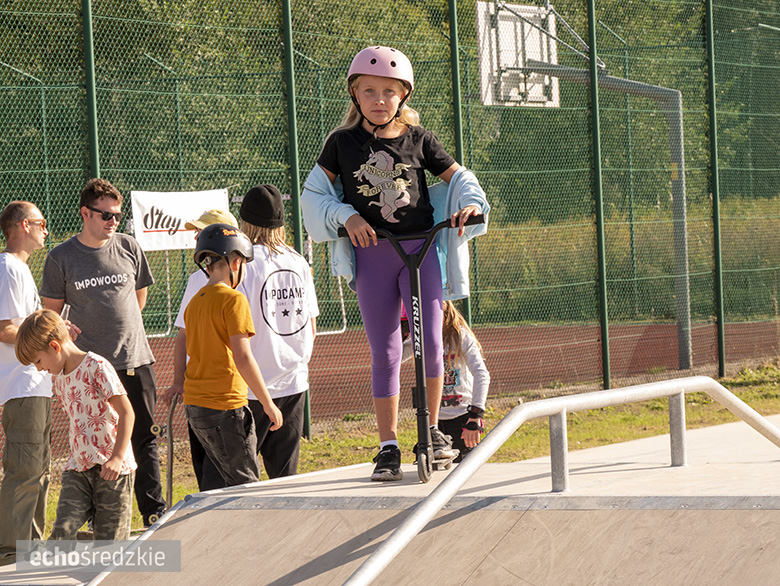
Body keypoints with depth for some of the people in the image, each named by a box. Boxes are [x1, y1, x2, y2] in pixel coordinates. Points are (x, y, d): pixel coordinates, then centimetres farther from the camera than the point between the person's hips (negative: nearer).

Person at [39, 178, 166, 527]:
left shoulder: (128, 247, 4)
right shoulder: (61, 258, -3)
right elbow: (51, 312, 3)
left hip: (135, 358, 2)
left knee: (144, 438, 5)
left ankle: (154, 512, 11)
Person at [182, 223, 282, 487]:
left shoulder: (194, 303, 13)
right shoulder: (233, 299, -12)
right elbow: (243, 359, -17)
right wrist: (268, 403, -12)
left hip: (194, 405, 8)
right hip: (224, 405, -8)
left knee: (235, 482, 16)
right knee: (247, 485, -2)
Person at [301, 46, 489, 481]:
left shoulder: (418, 138, 3)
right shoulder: (343, 142, 3)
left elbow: (457, 176, 11)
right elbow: (314, 192, 6)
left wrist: (472, 202, -9)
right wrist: (345, 216, -10)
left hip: (421, 248, 0)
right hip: (371, 254, 0)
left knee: (430, 342, -10)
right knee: (385, 353, 0)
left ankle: (433, 428, 9)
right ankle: (389, 448, 6)